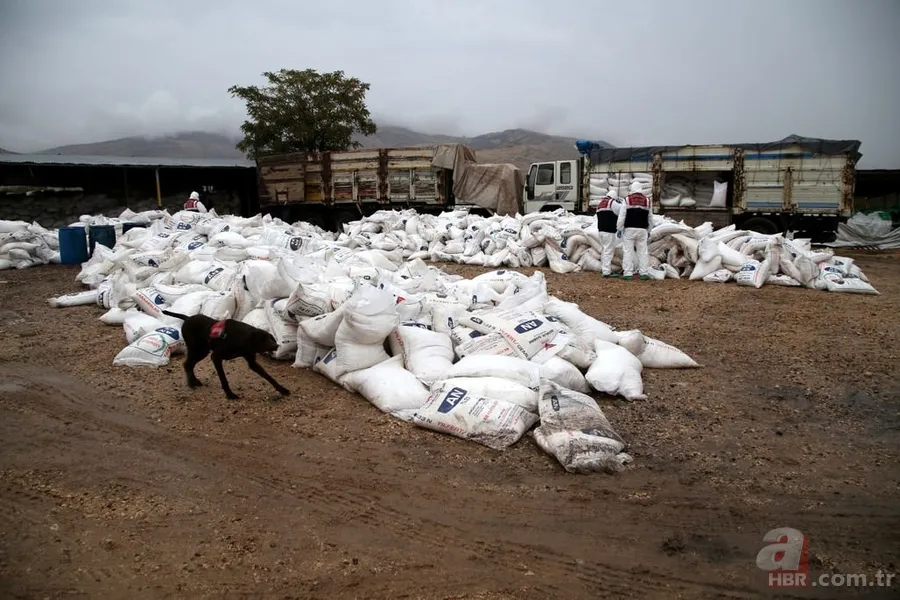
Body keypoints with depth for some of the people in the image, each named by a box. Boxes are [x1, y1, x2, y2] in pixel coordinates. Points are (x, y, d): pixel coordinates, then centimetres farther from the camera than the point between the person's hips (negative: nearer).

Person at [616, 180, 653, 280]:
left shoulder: (627, 199, -3)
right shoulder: (647, 200, 8)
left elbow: (622, 216, -6)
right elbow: (649, 218, 14)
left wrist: (619, 229, 0)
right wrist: (648, 231, 23)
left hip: (629, 229, -3)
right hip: (642, 229, 3)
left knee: (628, 251, -2)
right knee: (642, 251, 6)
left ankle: (628, 273, -5)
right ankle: (644, 273, 4)